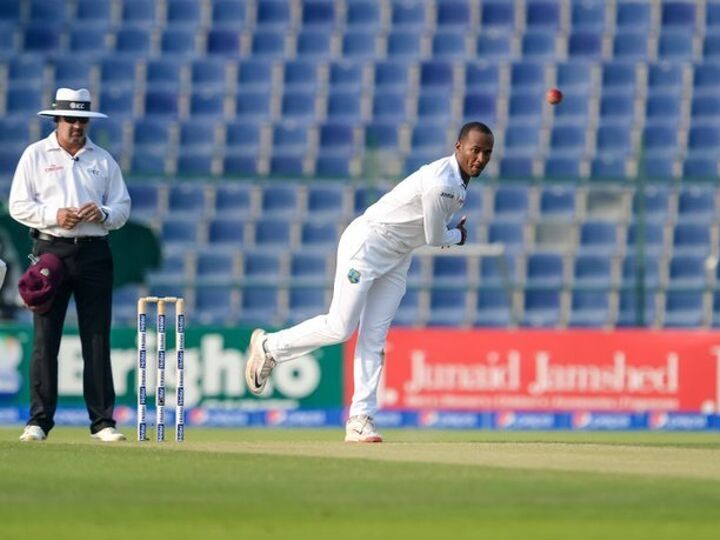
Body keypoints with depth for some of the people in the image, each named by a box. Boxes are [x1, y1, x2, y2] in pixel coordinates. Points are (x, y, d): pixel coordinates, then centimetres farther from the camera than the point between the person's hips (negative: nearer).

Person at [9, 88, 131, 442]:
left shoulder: (103, 160, 14)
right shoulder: (35, 155, 7)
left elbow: (122, 207, 13)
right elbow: (19, 205, 0)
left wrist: (103, 214, -9)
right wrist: (55, 215, -14)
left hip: (94, 253, 2)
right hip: (51, 250, -2)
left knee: (97, 339, -1)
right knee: (45, 338, -4)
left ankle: (102, 421, 0)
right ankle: (39, 420, -1)